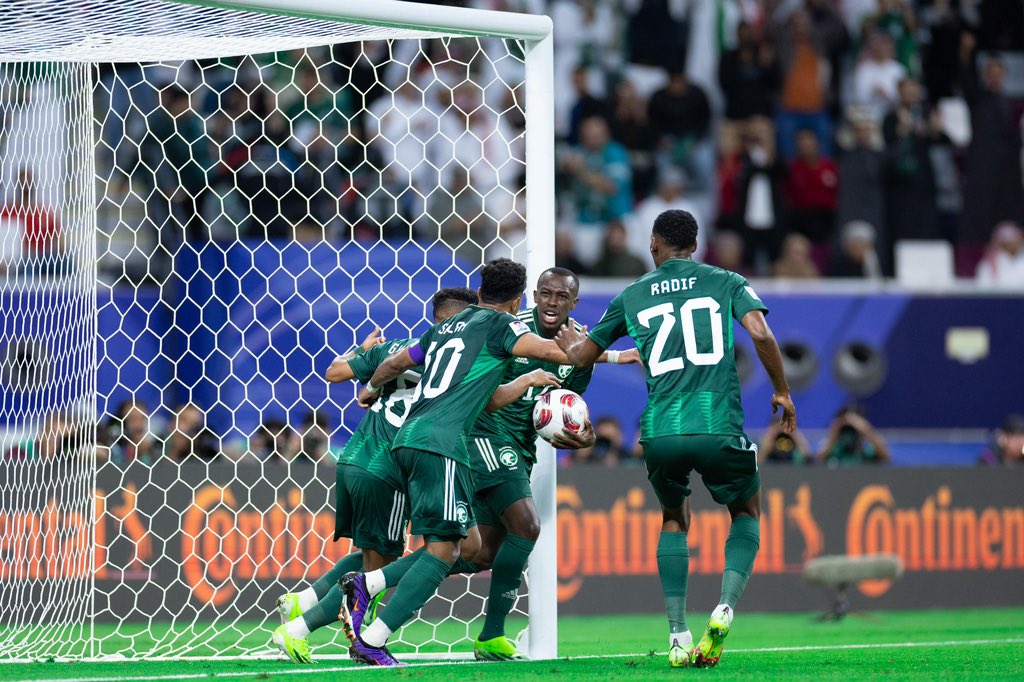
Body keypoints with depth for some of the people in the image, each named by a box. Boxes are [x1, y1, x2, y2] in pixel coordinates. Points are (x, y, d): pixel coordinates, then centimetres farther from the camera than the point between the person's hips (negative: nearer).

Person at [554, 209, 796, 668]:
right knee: (747, 511, 22)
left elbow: (582, 355, 26)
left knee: (673, 518, 25)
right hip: (718, 424, -2)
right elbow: (760, 334, -5)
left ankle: (678, 637, 11)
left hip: (660, 431, 2)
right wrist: (781, 391, 8)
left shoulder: (632, 296, 16)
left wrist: (566, 341, 49)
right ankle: (725, 609, -3)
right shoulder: (726, 283, 11)